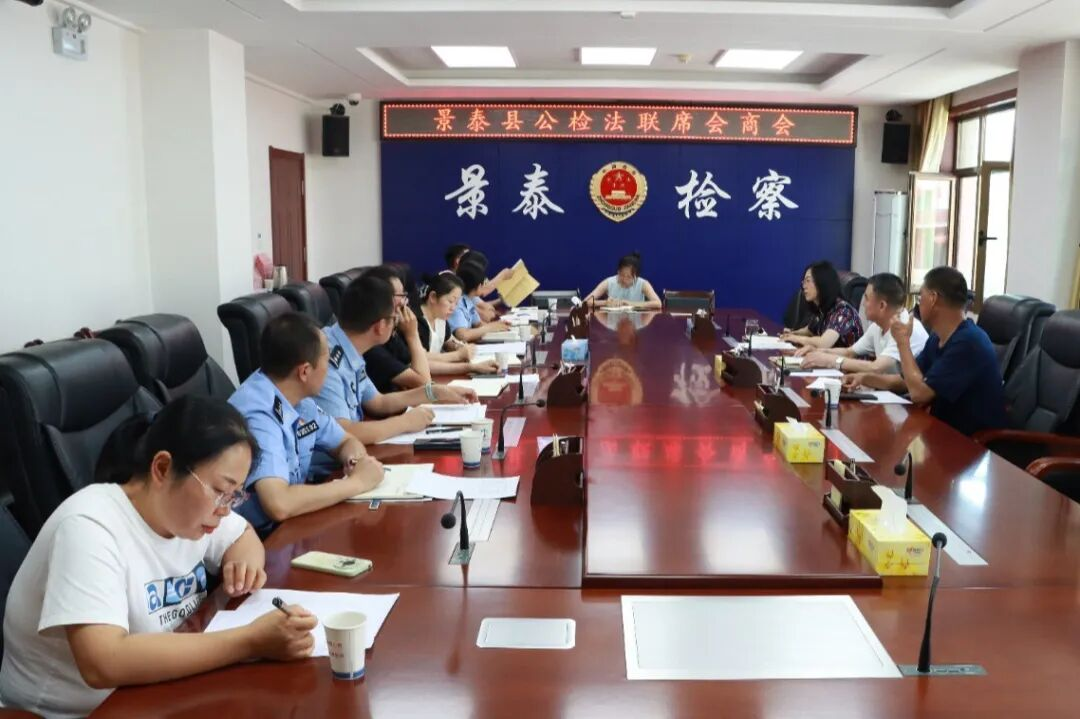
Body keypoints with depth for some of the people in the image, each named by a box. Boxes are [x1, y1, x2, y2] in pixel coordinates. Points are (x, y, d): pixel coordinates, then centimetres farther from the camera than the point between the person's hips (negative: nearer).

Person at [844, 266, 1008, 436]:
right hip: (946, 430, 8)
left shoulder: (968, 342, -24)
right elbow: (908, 381, 16)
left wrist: (903, 342, -13)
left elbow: (919, 392, -24)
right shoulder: (937, 338, 6)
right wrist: (865, 378, 2)